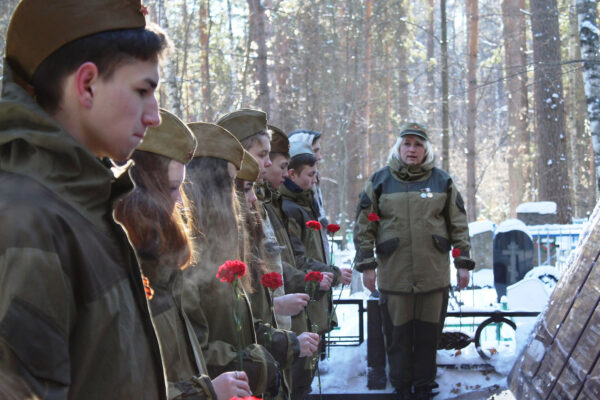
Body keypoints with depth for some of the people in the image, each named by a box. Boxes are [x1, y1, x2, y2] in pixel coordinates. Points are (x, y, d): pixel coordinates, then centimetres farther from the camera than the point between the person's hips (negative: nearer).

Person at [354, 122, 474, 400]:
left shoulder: (442, 181, 8)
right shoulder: (380, 181, 4)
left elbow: (459, 226, 9)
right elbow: (365, 227, 4)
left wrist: (463, 263, 5)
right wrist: (366, 265, -1)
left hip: (433, 273, 1)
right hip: (394, 274, -1)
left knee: (427, 333, 8)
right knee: (398, 334, 5)